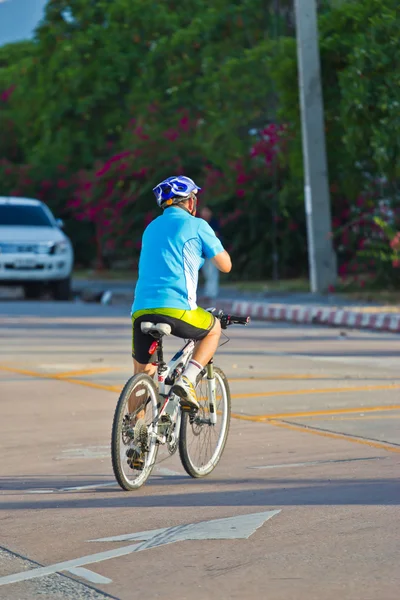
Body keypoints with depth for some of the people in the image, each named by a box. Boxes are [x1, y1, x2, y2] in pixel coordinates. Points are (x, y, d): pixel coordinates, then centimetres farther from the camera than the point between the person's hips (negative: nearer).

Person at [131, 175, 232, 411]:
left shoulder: (151, 228, 24)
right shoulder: (196, 225, 5)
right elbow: (225, 265, 9)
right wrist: (215, 243, 28)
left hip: (141, 310, 5)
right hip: (176, 308, -5)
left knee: (142, 373, 20)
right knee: (214, 329, 23)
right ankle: (187, 380, 3)